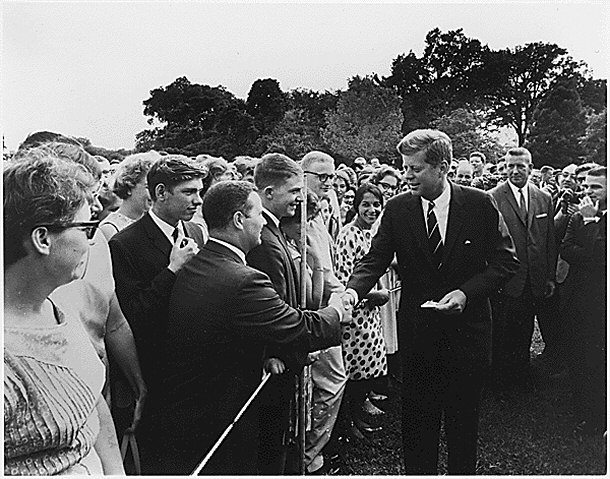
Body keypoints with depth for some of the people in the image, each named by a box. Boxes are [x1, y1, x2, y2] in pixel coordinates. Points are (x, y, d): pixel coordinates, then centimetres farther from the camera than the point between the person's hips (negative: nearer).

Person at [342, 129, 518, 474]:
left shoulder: (480, 204, -7)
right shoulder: (397, 209, -4)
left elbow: (506, 260, -4)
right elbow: (376, 259, -6)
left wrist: (466, 292, -17)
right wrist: (354, 291, -25)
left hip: (467, 328, 0)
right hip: (417, 330, 1)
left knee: (463, 416, 16)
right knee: (418, 417, 12)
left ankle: (463, 471, 38)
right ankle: (418, 471, 33)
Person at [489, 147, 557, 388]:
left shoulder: (544, 199, 7)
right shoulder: (492, 198, -8)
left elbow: (551, 242, 11)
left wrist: (550, 277, 9)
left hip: (535, 282, 4)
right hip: (505, 280, -4)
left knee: (524, 334, 16)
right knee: (501, 336, 8)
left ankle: (522, 378, 33)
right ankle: (500, 380, 26)